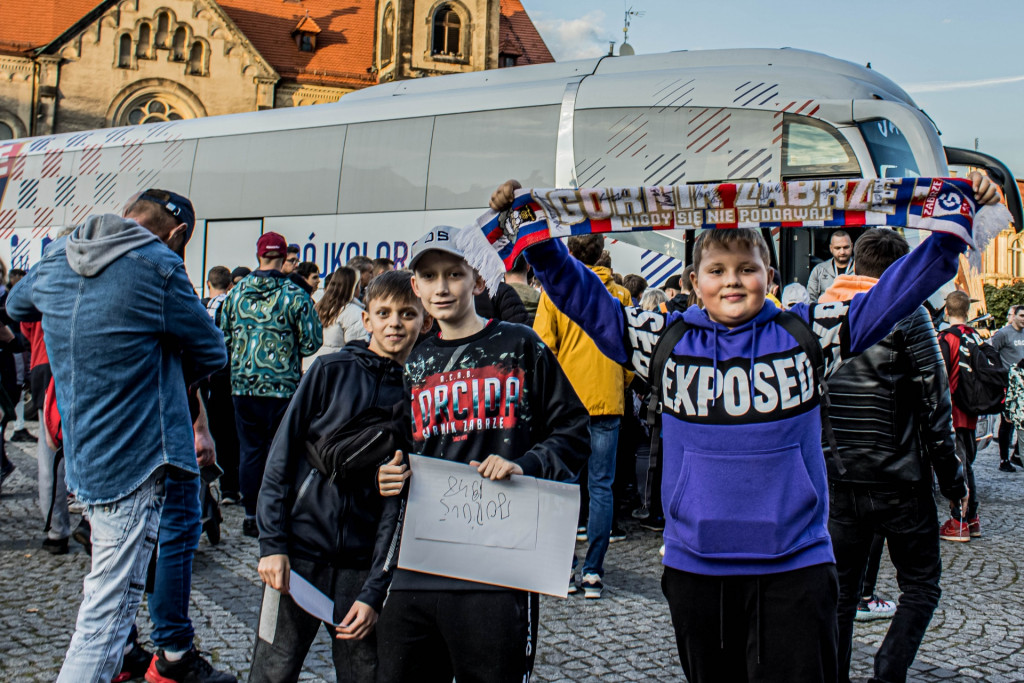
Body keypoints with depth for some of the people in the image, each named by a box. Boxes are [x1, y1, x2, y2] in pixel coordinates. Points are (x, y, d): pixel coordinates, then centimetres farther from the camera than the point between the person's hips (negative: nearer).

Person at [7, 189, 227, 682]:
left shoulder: (55, 259, 6)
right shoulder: (159, 266, -15)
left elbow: (16, 305, 30)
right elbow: (211, 354, -3)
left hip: (82, 456, 8)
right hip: (133, 458, -8)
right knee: (108, 608, -5)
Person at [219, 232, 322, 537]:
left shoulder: (236, 292, 3)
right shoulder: (295, 295, -8)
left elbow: (224, 336, 9)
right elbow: (312, 341, -8)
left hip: (243, 384, 3)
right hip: (283, 386, -3)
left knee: (249, 449, 11)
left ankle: (251, 515, 16)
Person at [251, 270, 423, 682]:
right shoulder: (331, 371, 0)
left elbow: (401, 505, -1)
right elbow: (281, 459, 1)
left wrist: (375, 591, -5)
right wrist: (272, 543, -6)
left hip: (365, 561, 1)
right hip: (300, 549, 0)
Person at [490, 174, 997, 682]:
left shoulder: (804, 334, 0)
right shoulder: (667, 341, 1)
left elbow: (893, 292, 1)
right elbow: (584, 297, 4)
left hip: (795, 565, -1)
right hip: (694, 564, 2)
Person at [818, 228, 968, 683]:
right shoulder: (907, 313, -7)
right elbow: (934, 404, -9)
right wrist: (952, 478, -1)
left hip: (838, 479, 5)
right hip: (898, 478, -4)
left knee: (840, 588, 13)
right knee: (921, 585, 9)